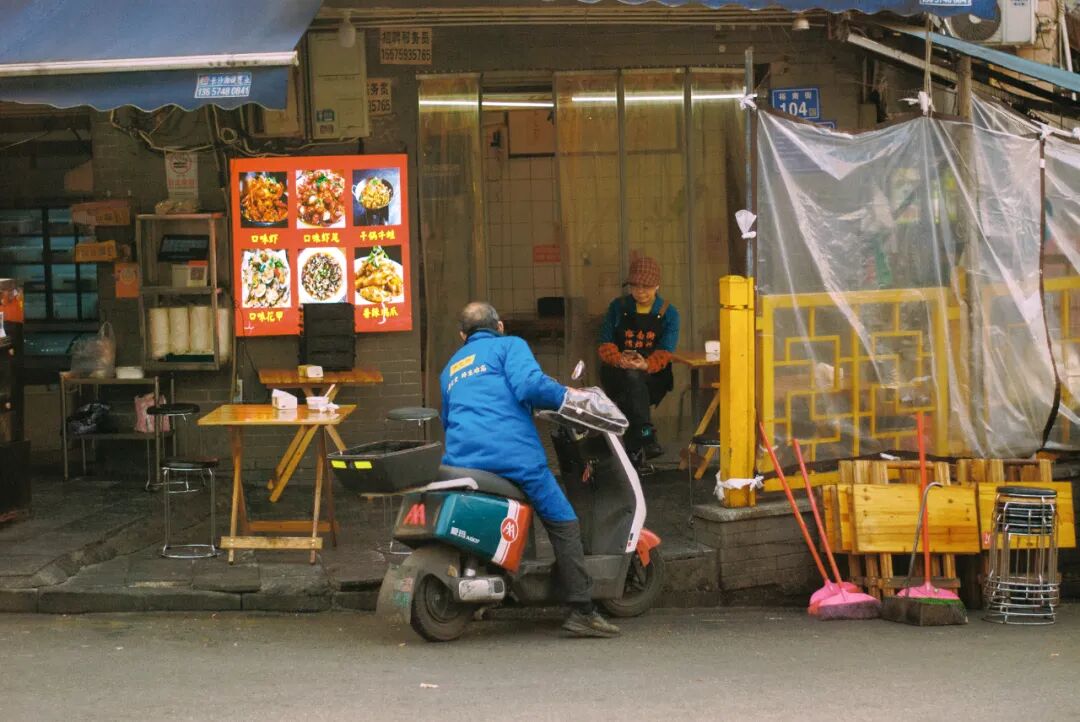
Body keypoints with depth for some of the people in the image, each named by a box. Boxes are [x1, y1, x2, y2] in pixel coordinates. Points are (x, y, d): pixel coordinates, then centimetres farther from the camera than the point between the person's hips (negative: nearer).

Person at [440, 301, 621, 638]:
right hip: (513, 455, -6)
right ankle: (582, 611, -9)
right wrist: (569, 397, 2)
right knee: (564, 524, -1)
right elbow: (529, 384, -9)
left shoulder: (450, 368, 30)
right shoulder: (509, 345, 10)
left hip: (461, 459, 6)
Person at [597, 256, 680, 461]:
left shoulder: (668, 313, 6)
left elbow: (665, 351, -7)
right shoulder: (618, 307, 9)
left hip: (653, 376, 0)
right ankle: (646, 436, -50)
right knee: (632, 378, -36)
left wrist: (646, 364, -30)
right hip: (617, 373, 0)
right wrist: (619, 359, -22)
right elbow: (605, 344, 2)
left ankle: (634, 448, -36)